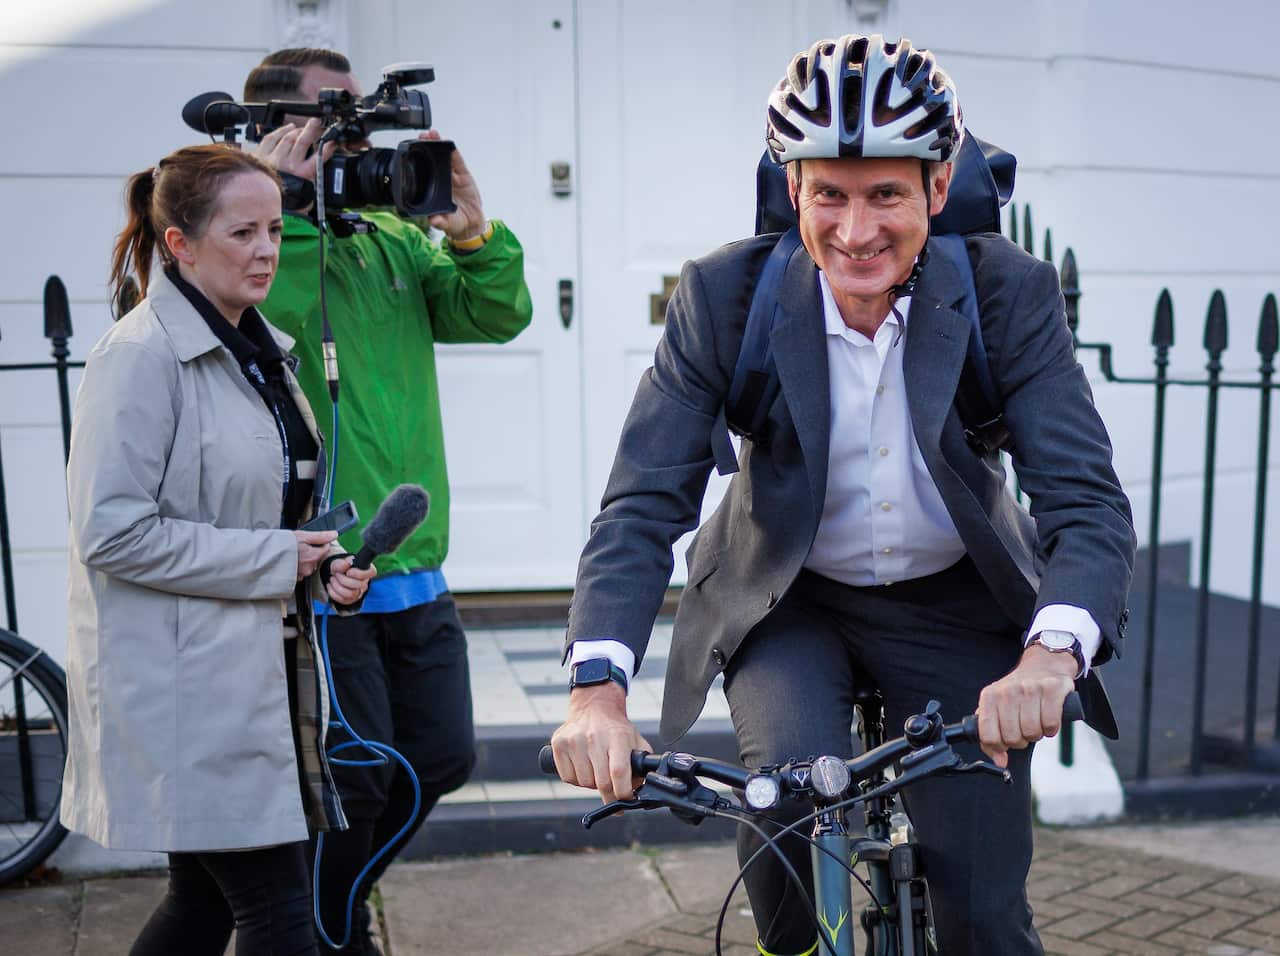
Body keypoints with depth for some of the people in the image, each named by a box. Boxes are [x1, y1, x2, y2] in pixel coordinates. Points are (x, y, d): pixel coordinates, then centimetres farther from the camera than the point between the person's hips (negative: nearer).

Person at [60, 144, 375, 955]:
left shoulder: (258, 349, 12)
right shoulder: (141, 355, -14)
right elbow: (112, 533, -21)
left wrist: (324, 566, 3)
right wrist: (275, 557, -16)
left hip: (259, 667, 9)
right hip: (182, 684, -9)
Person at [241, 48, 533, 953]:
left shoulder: (392, 239, 11)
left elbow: (497, 316, 3)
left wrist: (474, 233, -14)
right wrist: (289, 211, -22)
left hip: (416, 572, 7)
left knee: (442, 760, 15)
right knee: (352, 784, 3)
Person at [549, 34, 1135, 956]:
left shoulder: (1011, 292, -18)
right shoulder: (724, 294, -19)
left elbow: (1089, 500, -24)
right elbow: (644, 504, -21)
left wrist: (1049, 654, -45)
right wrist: (598, 688, -37)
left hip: (952, 603, 1)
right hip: (788, 602, 0)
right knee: (790, 782, -28)